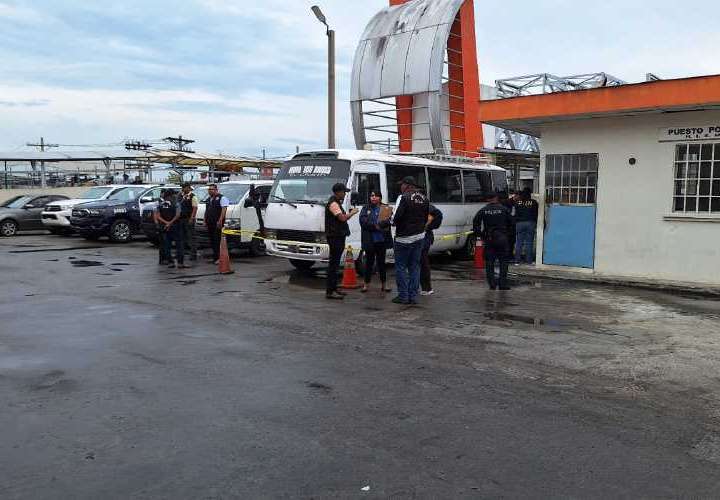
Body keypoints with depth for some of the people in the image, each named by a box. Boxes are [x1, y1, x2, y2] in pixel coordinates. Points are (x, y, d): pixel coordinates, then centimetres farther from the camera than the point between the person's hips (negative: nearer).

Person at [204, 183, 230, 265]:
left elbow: (224, 209, -13)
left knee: (217, 240, -11)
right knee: (212, 240, 8)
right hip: (210, 223, 8)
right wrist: (205, 221, 17)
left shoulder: (221, 198, -4)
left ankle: (219, 258, -12)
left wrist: (220, 221, -21)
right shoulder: (208, 199, 21)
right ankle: (215, 257, 14)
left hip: (217, 223, -8)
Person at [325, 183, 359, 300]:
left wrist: (350, 214, 9)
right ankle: (330, 292, -8)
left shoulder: (336, 203, 20)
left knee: (335, 263, 15)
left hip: (338, 236, 11)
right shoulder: (333, 203, -14)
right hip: (335, 237, -11)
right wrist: (352, 213, -8)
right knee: (333, 264, -9)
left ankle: (333, 288, 22)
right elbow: (342, 218, -23)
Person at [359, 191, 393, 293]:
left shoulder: (386, 209, 2)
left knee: (381, 262, 10)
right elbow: (363, 222, -6)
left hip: (382, 240, 0)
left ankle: (384, 284, 18)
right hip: (369, 241, 0)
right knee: (369, 262, 7)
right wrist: (375, 226, -15)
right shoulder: (365, 209, 5)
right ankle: (366, 284, 14)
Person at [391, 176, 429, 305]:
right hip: (419, 236, 7)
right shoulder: (424, 198, 9)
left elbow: (397, 217, -21)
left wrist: (392, 222, -2)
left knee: (401, 266, 3)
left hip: (404, 238, -7)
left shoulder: (404, 198, -15)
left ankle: (403, 296, 3)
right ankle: (413, 296, 14)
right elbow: (426, 218, 12)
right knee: (414, 266, 12)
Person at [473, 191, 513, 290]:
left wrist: (480, 235, 3)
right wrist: (507, 233, 9)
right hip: (502, 238, -2)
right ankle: (503, 284, 3)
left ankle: (492, 284, 6)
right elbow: (511, 222, -3)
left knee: (489, 262, 8)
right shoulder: (504, 209, -2)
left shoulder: (483, 210, 2)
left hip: (488, 239, 2)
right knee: (503, 262, 5)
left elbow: (475, 223, -3)